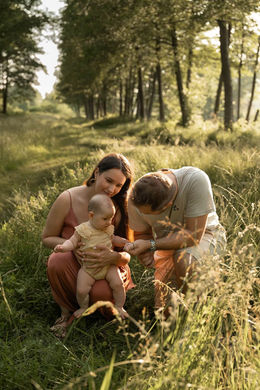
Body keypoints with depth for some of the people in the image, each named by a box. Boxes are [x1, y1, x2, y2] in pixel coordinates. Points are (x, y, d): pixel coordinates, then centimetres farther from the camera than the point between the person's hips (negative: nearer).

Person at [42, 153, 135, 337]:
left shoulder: (120, 208, -10)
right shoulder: (68, 199, -14)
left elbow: (126, 255, -7)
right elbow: (47, 238, -2)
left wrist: (115, 257, -34)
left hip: (107, 268, 0)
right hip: (74, 267, 1)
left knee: (102, 293, -34)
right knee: (57, 260, -33)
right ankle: (67, 311, -5)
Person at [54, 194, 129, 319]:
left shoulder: (108, 229, 3)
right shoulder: (82, 229, -11)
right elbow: (73, 242, -9)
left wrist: (124, 241, 9)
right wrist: (63, 247, -28)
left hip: (108, 266, 2)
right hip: (88, 267, -2)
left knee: (118, 283, -17)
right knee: (81, 290, -12)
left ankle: (119, 307, 9)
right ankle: (84, 307, 22)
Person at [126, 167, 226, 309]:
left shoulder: (196, 180, -36)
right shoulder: (137, 198, -21)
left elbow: (194, 235, -33)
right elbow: (141, 234, -5)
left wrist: (150, 245, -37)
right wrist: (145, 253, -27)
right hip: (169, 242, 4)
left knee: (182, 257, -37)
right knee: (163, 307, -2)